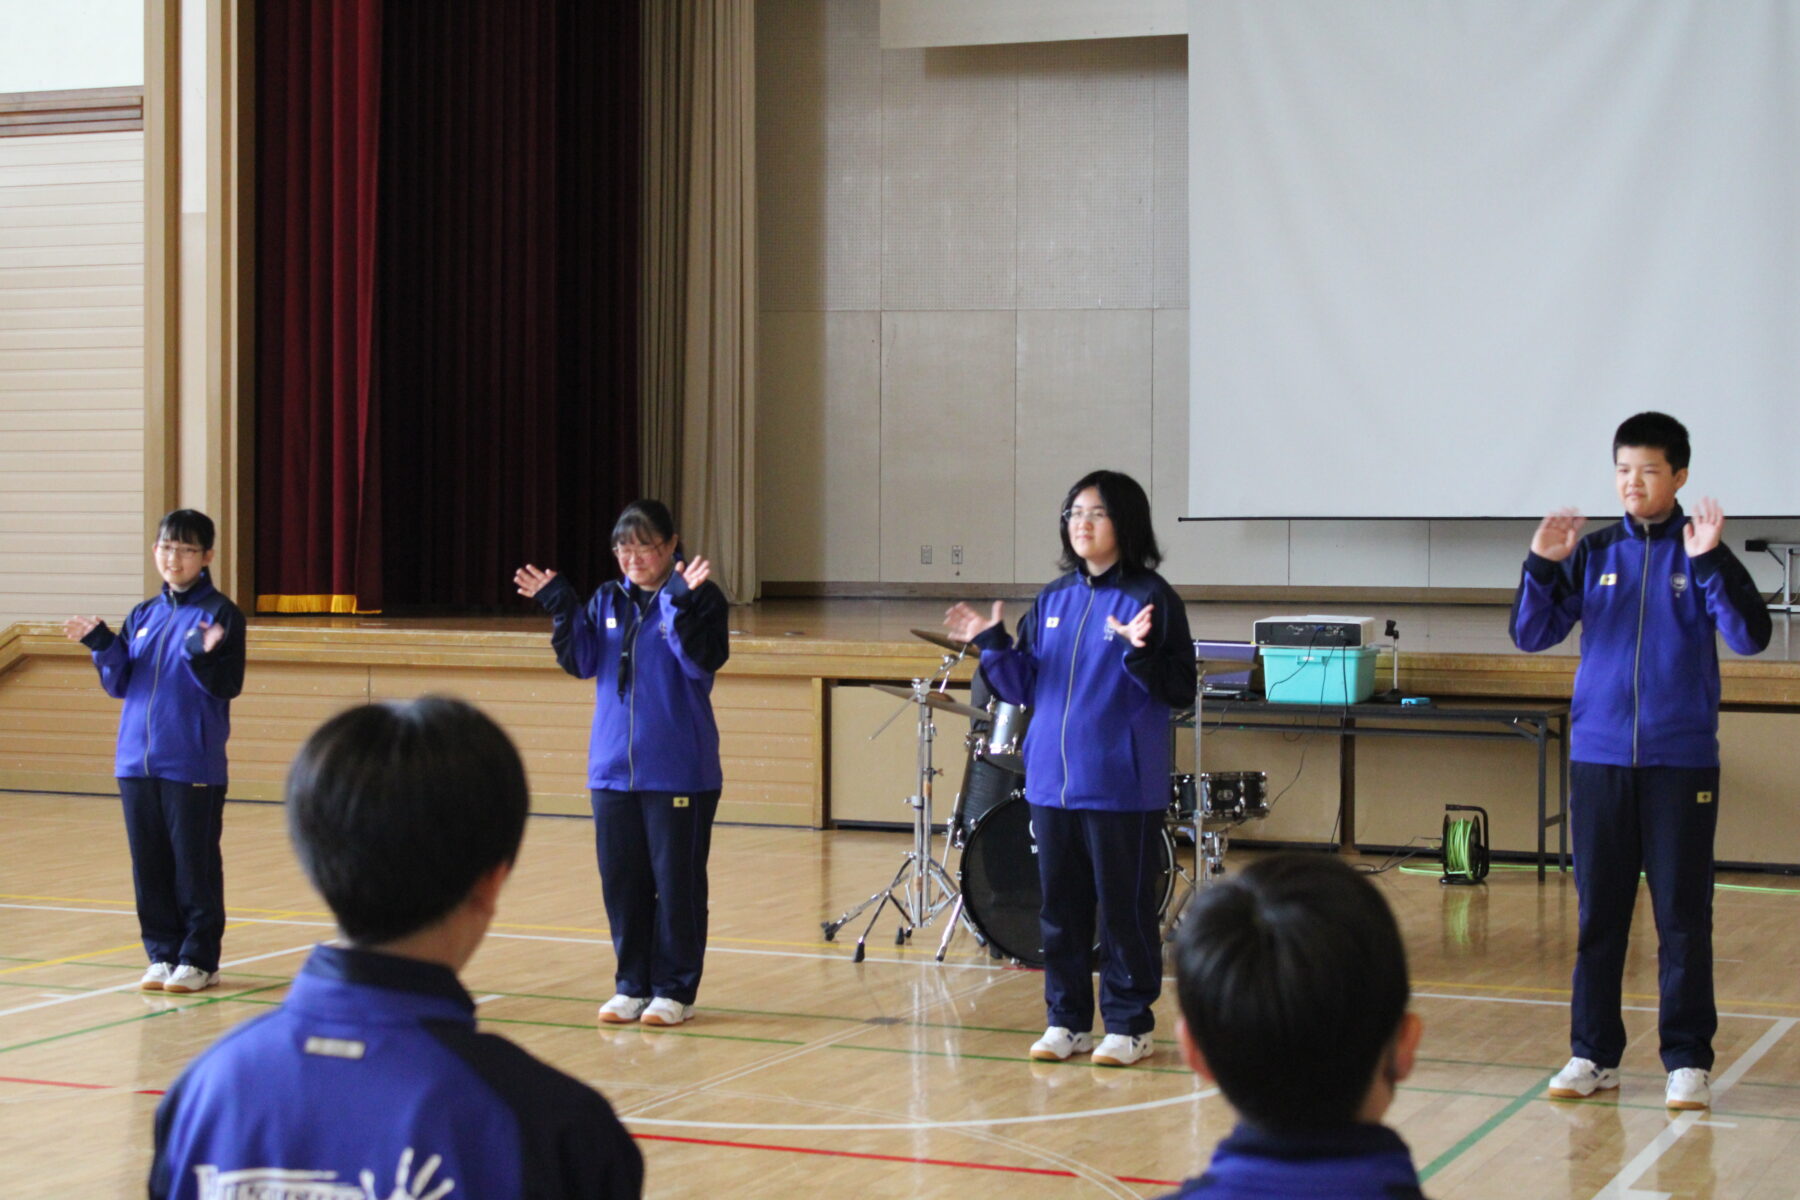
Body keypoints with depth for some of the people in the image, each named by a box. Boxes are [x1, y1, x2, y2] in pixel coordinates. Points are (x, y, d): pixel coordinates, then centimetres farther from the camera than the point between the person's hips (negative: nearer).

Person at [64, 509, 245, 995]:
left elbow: (228, 685, -11)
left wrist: (204, 655, -28)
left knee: (195, 864, 0)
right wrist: (100, 643, -5)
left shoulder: (220, 614, -4)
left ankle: (199, 959, 8)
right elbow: (119, 684, 11)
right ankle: (163, 954, 18)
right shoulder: (142, 616, 12)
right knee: (150, 865, 9)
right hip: (138, 760, 5)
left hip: (194, 766, -5)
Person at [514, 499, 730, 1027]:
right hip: (613, 768, 5)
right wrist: (560, 607, -8)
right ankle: (631, 986, 20)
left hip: (678, 772, -5)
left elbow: (701, 662, -18)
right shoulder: (607, 601, 10)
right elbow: (581, 662, 3)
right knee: (622, 883, 9)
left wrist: (682, 603, -27)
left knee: (676, 882, 1)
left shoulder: (700, 601, -5)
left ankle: (675, 990, 11)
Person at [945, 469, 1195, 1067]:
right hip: (1052, 783, 6)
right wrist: (993, 644, -2)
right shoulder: (1052, 601, 11)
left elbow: (1179, 690, -13)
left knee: (1124, 907, 1)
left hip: (1121, 787, -6)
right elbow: (1024, 686, 13)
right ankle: (1067, 1020, 22)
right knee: (1060, 906, 12)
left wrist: (1138, 653, -28)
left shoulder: (1150, 598, -7)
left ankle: (1129, 1025, 12)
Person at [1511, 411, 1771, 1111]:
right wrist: (1542, 564, -11)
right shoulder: (1593, 553, 6)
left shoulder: (1699, 552, -1)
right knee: (1598, 914, 7)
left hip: (1682, 762, -2)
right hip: (1598, 758, 2)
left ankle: (1688, 1059, 8)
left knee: (1683, 915, 1)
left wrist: (1709, 561, -23)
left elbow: (1750, 637, -12)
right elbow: (1531, 636, 3)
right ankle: (1593, 1054, 15)